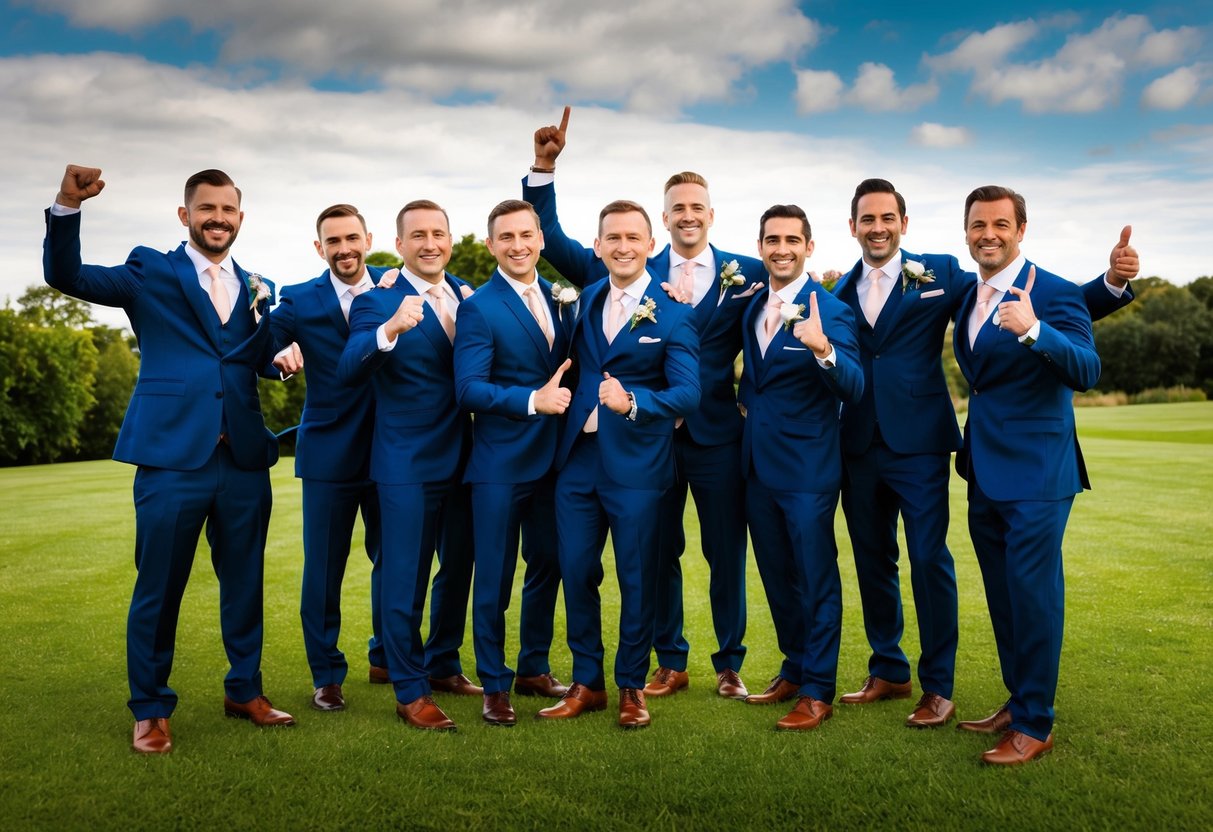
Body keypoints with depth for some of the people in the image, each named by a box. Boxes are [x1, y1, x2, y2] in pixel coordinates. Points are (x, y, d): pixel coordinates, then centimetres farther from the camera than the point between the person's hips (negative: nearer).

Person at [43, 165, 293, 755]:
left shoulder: (257, 288, 14)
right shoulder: (150, 272, 4)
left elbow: (263, 363, 7)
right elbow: (66, 275, -7)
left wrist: (269, 313, -11)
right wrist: (68, 205, -21)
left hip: (244, 460, 4)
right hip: (172, 456, -4)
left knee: (244, 583, 13)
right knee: (158, 589, 4)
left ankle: (244, 690, 30)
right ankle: (150, 711, 20)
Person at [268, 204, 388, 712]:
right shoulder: (301, 302, -2)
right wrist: (280, 352, -29)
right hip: (330, 454, -2)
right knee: (324, 568, 4)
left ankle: (386, 656, 34)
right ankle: (326, 675, 19)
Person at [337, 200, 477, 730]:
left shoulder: (466, 294, 6)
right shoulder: (377, 302, -11)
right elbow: (349, 372, -27)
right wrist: (390, 329, -43)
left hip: (463, 459, 7)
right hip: (408, 463, -6)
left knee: (459, 569, 18)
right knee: (405, 579, 3)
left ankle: (443, 666, 38)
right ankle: (410, 693, 17)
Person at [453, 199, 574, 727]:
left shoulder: (559, 297, 8)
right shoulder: (479, 308, -10)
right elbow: (469, 389, -17)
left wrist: (561, 398, -6)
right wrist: (533, 400, -27)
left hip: (552, 459, 6)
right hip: (500, 464, -6)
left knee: (547, 566, 16)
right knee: (494, 577, 4)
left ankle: (534, 669, 32)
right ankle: (494, 685, 18)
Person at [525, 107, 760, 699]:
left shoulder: (747, 273, 2)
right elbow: (553, 242, 1)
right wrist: (544, 167, -8)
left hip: (718, 435, -1)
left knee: (726, 553, 7)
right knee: (659, 553, 10)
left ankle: (729, 665, 22)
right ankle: (671, 663, 25)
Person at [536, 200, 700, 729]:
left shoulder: (671, 313, -7)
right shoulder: (586, 300, 10)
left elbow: (688, 393, -15)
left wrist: (633, 402, -30)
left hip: (637, 466, -4)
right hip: (577, 459, 5)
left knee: (637, 579, 6)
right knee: (576, 572, 8)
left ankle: (631, 687, 22)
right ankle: (586, 683, 24)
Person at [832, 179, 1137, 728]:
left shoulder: (939, 275, -1)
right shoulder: (841, 290, 8)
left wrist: (1112, 282, -14)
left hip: (918, 444, -3)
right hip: (858, 447, 4)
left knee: (929, 561, -2)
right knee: (872, 561, 12)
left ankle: (937, 688, 13)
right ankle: (888, 672, 28)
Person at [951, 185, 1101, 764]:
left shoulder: (1054, 293, -12)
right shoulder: (969, 297, 12)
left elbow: (1086, 372, -24)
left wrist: (1033, 329, -38)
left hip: (1035, 475, -8)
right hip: (985, 473, 8)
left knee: (1033, 597, -2)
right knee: (1003, 600, 17)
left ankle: (1034, 727, 10)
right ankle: (1017, 702, 32)